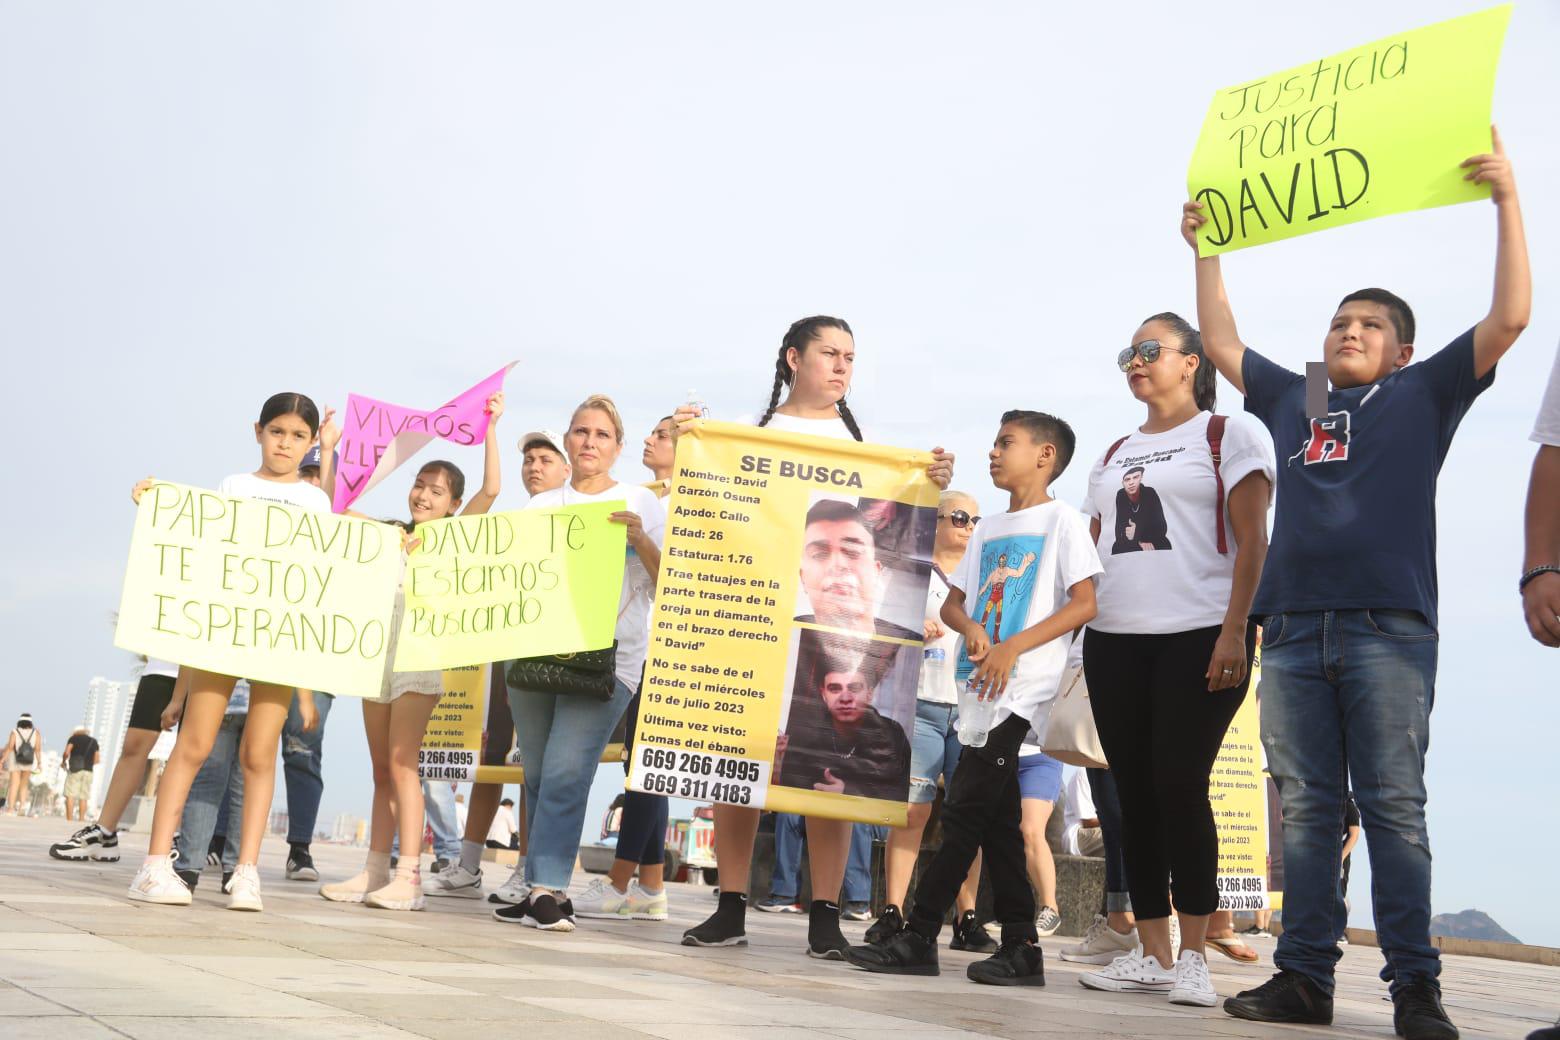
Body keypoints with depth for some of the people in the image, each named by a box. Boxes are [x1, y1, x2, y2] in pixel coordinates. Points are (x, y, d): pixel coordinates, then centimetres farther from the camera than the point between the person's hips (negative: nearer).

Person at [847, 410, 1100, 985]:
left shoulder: (1061, 519, -2)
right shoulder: (989, 528, 19)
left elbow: (1085, 603, -11)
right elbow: (953, 603, 18)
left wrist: (1012, 647, -18)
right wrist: (971, 629, -7)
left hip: (1023, 687, -8)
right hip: (982, 685, 8)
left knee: (964, 808, -11)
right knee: (996, 817, 5)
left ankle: (918, 937, -8)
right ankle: (1020, 947, 9)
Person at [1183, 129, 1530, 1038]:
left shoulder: (1423, 396, 12)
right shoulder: (1292, 398, 21)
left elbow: (1509, 319, 3)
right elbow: (1221, 343, 29)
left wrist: (1506, 199, 0)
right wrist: (1207, 249, 26)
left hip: (1389, 627, -4)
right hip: (1295, 630, 4)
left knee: (1394, 808, -5)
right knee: (1307, 810, 3)